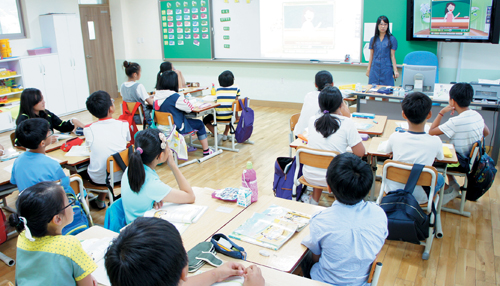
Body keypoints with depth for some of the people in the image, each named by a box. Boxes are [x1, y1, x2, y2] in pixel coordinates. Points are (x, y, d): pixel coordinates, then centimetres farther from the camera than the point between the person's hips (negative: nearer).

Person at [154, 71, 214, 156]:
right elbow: (190, 108, -15)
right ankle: (206, 151, 21)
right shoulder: (175, 97, -25)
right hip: (176, 128, -8)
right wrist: (184, 99, 3)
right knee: (199, 124, 14)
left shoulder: (156, 95, -3)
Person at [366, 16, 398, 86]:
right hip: (375, 69, 2)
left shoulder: (392, 39, 2)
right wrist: (368, 69, 10)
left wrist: (395, 70, -5)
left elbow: (392, 56, 1)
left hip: (386, 68, -2)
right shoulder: (373, 39, 9)